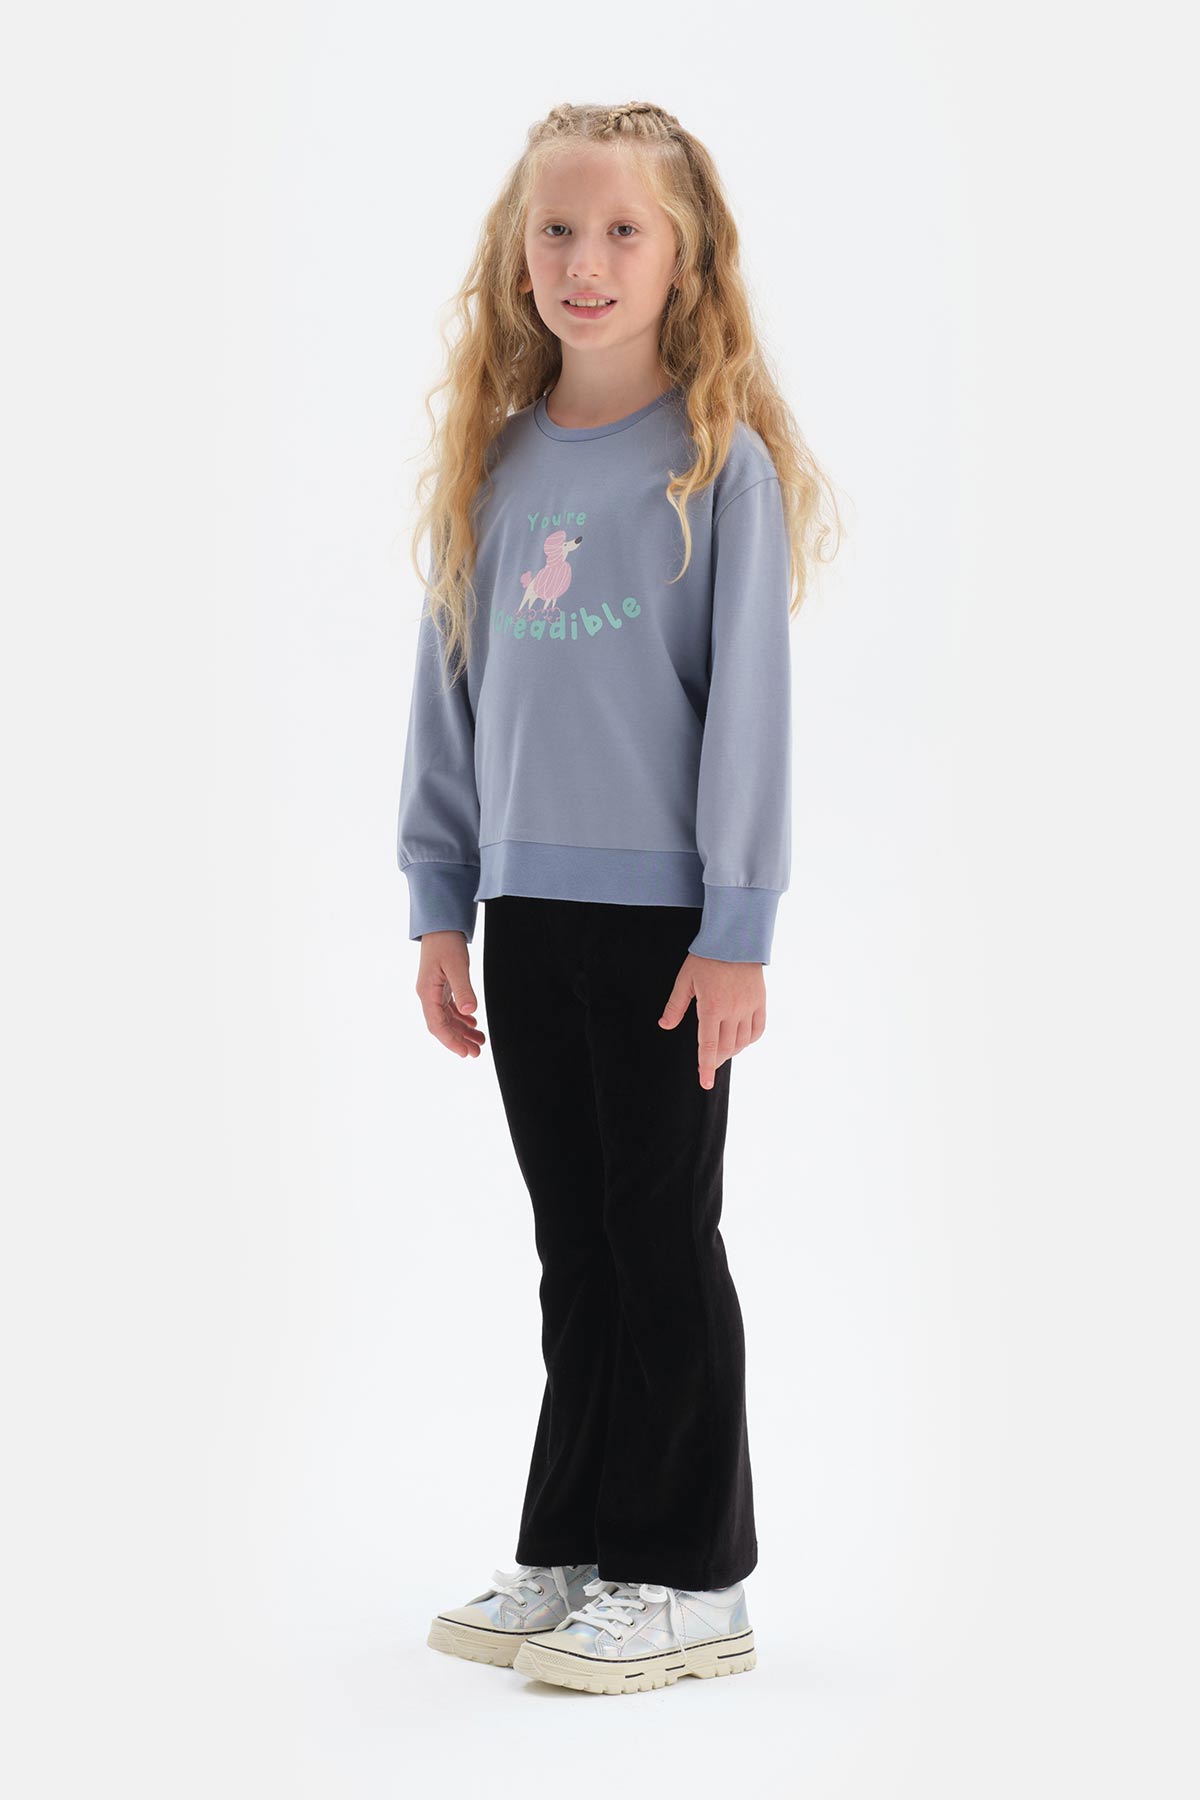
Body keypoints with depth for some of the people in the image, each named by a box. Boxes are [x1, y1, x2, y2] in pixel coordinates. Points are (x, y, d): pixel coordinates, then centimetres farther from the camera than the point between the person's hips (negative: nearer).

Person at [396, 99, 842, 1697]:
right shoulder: (498, 461, 8)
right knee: (576, 1251, 12)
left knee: (664, 1242, 3)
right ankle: (571, 1555, 22)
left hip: (665, 915, -5)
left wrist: (738, 932, -12)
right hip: (528, 909, 5)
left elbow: (750, 700, -8)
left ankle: (692, 1579, 13)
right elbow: (451, 688, 12)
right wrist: (440, 906, 9)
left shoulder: (720, 461, -6)